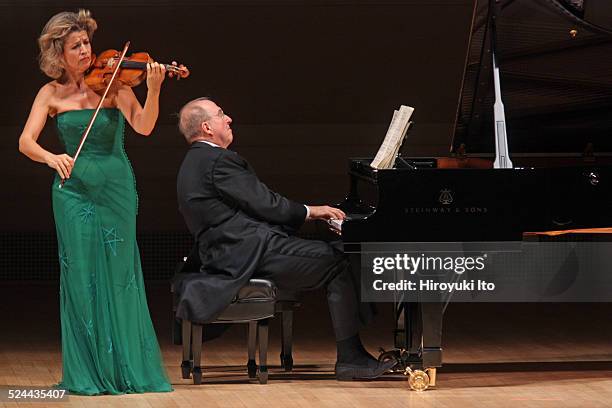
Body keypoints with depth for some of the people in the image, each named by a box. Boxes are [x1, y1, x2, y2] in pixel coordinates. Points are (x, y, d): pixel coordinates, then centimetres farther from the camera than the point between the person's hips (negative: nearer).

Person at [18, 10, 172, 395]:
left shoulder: (113, 83, 0)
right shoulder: (52, 93, 3)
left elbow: (143, 127, -11)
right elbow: (26, 142, -5)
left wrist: (154, 91, -29)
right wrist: (51, 158, -26)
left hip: (116, 189, 0)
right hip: (75, 190, 0)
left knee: (119, 277, 0)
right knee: (82, 278, -2)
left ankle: (128, 368, 7)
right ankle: (89, 373, 5)